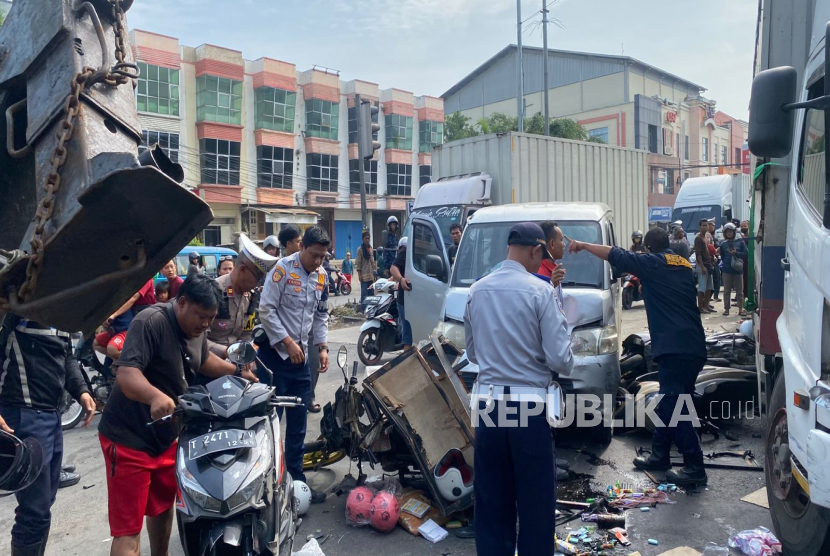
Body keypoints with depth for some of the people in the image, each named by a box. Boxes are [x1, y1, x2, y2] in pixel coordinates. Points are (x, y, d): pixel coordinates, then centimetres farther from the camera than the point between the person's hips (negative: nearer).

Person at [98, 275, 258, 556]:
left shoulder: (197, 329, 2)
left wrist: (235, 370, 12)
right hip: (129, 438, -8)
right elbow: (126, 375, -37)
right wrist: (156, 396, -55)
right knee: (128, 529, -6)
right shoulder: (151, 322, -25)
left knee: (163, 507, 27)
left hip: (167, 437, 8)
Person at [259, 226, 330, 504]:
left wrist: (322, 347, 6)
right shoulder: (283, 269, -11)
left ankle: (296, 480, 23)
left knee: (297, 425, 12)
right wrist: (288, 342, -16)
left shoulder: (321, 276, 9)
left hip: (301, 356, 6)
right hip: (275, 353, -6)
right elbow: (266, 310, -14)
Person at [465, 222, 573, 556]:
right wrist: (567, 366, 10)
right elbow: (559, 358, -11)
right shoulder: (540, 290, -11)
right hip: (529, 404, -4)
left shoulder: (477, 291, 3)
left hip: (487, 403, 5)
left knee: (490, 499, 15)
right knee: (536, 500, 10)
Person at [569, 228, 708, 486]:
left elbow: (615, 255, -4)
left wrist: (583, 245, 8)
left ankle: (695, 468, -3)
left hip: (675, 348, -9)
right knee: (667, 403, 17)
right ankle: (660, 455, 26)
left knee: (673, 407, -6)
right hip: (693, 346, 9)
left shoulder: (653, 263, -3)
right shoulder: (684, 265, 18)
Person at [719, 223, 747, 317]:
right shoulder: (723, 244, 5)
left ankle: (740, 309, 11)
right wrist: (726, 264, -1)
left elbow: (746, 254, -2)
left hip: (738, 270, -1)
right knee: (727, 291, 6)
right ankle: (726, 309, 13)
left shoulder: (740, 242, 2)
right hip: (727, 271, 1)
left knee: (739, 291, 4)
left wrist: (736, 253, -14)